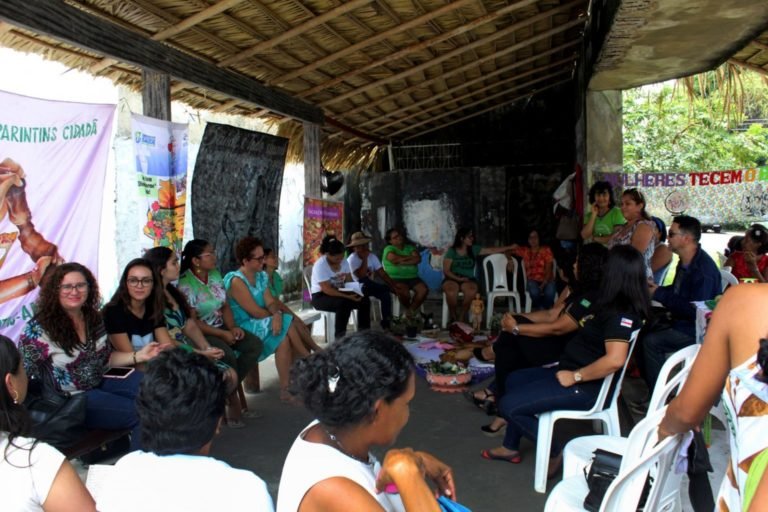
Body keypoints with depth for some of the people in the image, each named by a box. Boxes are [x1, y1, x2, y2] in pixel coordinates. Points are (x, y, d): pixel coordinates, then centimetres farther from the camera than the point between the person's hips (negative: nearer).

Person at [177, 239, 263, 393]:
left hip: (220, 326, 8)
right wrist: (223, 334, -19)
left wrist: (232, 327, -10)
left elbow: (225, 306, 8)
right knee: (228, 355, -31)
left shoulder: (215, 274, 5)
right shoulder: (185, 284, -18)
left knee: (255, 344, -8)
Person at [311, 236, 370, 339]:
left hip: (339, 293, 7)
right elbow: (327, 289, -27)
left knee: (364, 300, -14)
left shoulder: (344, 262, -1)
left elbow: (349, 281, 1)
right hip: (321, 296, -7)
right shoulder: (320, 265, -22)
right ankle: (339, 337, -27)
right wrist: (348, 296, -35)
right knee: (344, 303, -35)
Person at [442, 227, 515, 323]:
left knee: (471, 290, -35)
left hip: (468, 279, 2)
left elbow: (492, 250, 7)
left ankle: (461, 318, -17)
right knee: (451, 291, -38)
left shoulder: (474, 249, 10)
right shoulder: (451, 251, 1)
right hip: (452, 279, -2)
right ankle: (453, 318, -13)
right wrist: (459, 279, -17)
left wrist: (510, 247, 1)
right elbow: (446, 271, -3)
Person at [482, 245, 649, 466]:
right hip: (571, 370, 11)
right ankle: (510, 447, 29)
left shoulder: (621, 313, -24)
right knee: (515, 379, 21)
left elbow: (615, 360, -35)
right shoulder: (617, 306, 5)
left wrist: (575, 376, -25)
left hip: (586, 386, -11)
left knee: (508, 405, -14)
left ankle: (556, 453, 4)